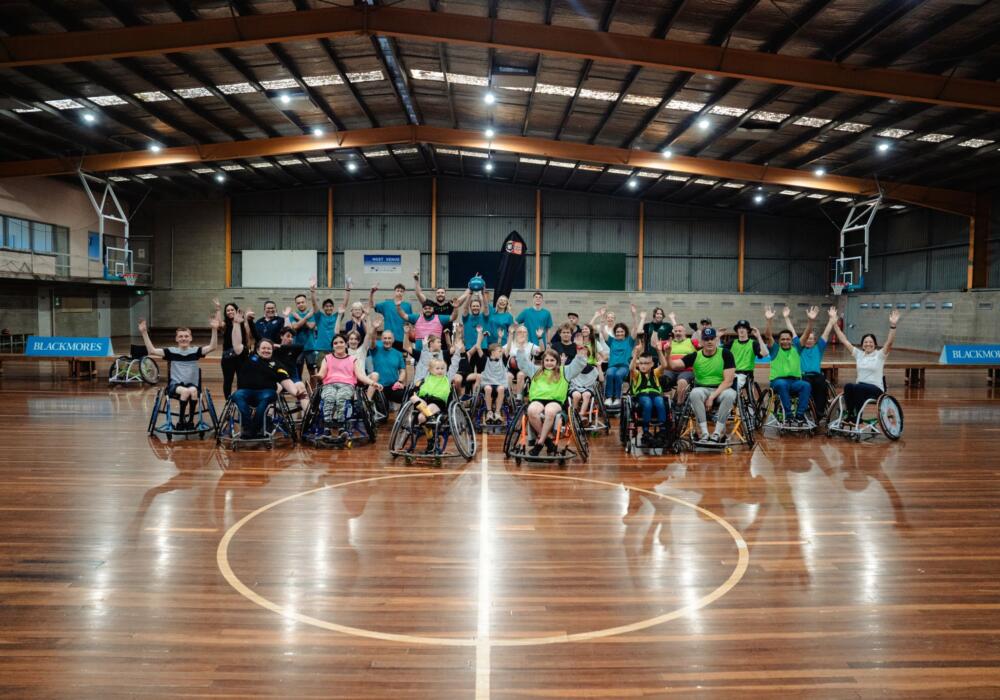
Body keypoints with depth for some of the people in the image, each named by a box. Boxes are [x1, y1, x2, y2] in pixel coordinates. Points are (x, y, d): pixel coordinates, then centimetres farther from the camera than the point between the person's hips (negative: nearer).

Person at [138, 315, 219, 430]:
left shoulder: (195, 350, 2)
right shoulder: (171, 351, 4)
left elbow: (212, 347, -13)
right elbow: (152, 351, -5)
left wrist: (214, 330, -26)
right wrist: (144, 333, -14)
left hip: (192, 385, 1)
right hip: (175, 385, -1)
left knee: (193, 390, -36)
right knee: (185, 391, -35)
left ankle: (190, 420, -16)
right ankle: (180, 421, -15)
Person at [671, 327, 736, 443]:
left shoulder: (725, 354, -6)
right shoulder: (695, 356, -1)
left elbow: (728, 381, -12)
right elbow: (672, 365, -10)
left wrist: (712, 397, -21)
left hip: (721, 389, -1)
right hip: (702, 389, 1)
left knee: (730, 394, -35)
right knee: (695, 393, -33)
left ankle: (717, 434, -25)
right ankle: (704, 433, -28)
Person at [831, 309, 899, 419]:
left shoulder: (879, 355, 2)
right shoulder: (858, 354, 12)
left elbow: (889, 342, -14)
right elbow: (844, 340, 10)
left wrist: (893, 325, -28)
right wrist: (834, 324, 5)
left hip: (876, 389, -3)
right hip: (860, 387, 3)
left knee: (856, 387, -35)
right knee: (848, 386, -32)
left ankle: (857, 415, -20)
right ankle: (849, 413, -20)